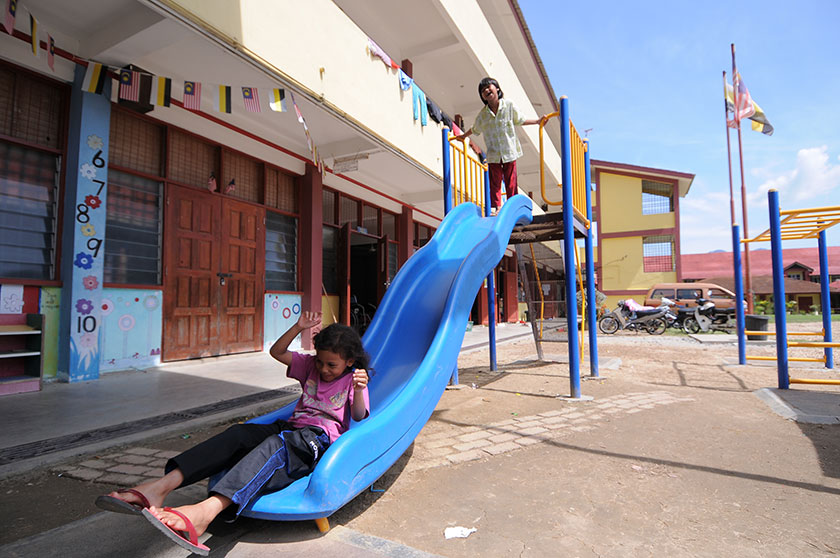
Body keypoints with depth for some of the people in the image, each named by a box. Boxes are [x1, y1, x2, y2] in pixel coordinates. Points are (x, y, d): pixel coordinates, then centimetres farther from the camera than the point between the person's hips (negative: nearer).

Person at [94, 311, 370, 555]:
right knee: (239, 433, -24)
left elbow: (359, 418, -5)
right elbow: (276, 351, 14)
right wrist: (299, 327, 0)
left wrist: (359, 391, -26)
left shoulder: (353, 378, 7)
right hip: (291, 427, 6)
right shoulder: (310, 365, 19)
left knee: (276, 444, -39)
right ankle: (161, 485, -38)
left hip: (320, 438, -5)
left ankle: (206, 510, -60)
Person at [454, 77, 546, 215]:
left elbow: (520, 121, 10)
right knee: (495, 182, 0)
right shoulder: (483, 114, 0)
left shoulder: (509, 105, -1)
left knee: (511, 182, 3)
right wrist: (463, 136, 30)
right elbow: (475, 129, 19)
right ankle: (495, 206, 6)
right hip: (493, 154, 1)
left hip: (509, 151, 0)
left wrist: (537, 121, 10)